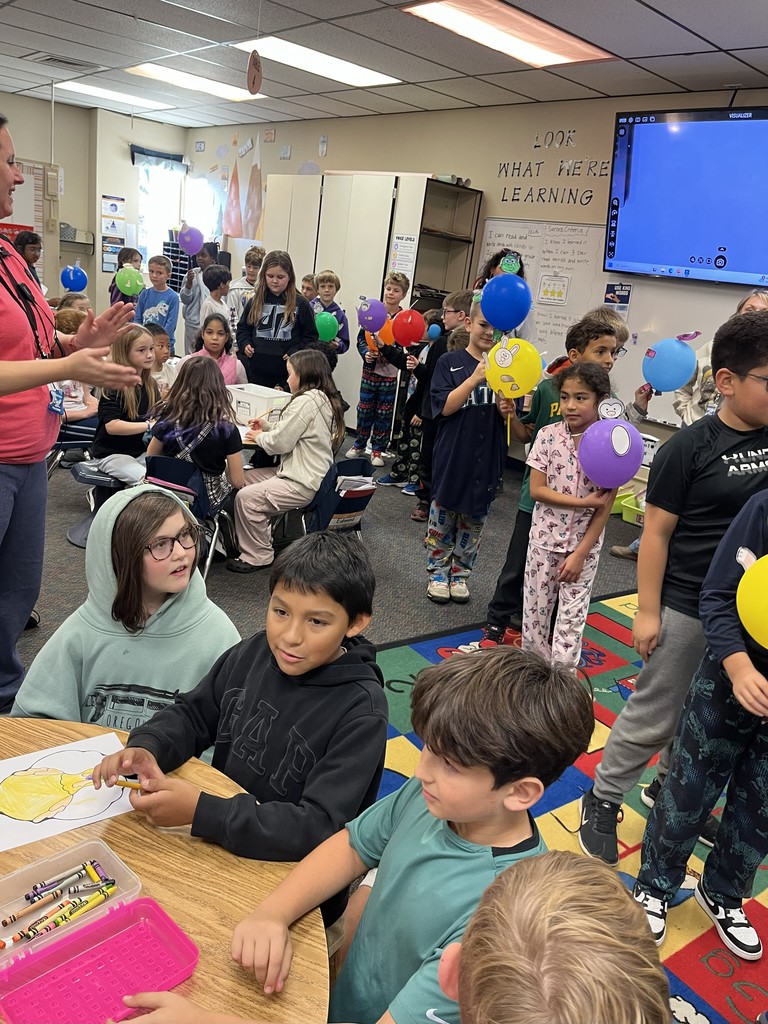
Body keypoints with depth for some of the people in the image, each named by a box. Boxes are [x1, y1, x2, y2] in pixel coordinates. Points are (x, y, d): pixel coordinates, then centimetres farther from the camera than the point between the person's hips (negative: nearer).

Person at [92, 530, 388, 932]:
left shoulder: (361, 711, -23)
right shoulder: (254, 653, -4)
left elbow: (320, 829, -27)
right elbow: (193, 713, 8)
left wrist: (200, 812, -33)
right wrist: (146, 748, -14)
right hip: (216, 842, 6)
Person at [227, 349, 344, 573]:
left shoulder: (306, 402, -20)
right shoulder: (324, 399, 10)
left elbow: (279, 442, -18)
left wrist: (259, 437, 1)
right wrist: (267, 426, 10)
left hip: (303, 484, -11)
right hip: (315, 476, 11)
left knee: (246, 497, -14)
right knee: (247, 478, 16)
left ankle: (257, 556, -1)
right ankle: (261, 537, 20)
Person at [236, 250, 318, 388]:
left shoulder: (301, 304, 0)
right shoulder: (254, 302, 8)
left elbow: (310, 336, 2)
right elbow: (242, 329, 18)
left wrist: (295, 353, -12)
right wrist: (245, 344, -1)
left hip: (287, 373, -3)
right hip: (256, 371, 3)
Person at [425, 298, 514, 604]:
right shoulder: (450, 363, -1)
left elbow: (515, 424, 6)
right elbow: (445, 407, -12)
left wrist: (507, 411, -17)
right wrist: (475, 378, -23)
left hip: (488, 458, 3)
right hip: (453, 455, -2)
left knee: (475, 517, 10)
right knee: (443, 513, 6)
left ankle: (460, 574, 24)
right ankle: (437, 573, 21)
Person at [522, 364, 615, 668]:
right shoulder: (548, 436, -7)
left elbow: (605, 507, -9)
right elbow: (536, 490, -10)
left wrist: (580, 554, -12)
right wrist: (583, 501, -19)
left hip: (585, 543, -2)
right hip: (544, 538, 2)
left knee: (572, 615, 5)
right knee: (536, 607, 12)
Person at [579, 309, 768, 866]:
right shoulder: (689, 448, -15)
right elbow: (656, 532, -13)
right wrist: (648, 611, -12)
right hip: (686, 610, -6)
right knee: (654, 717, 6)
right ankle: (603, 801, 25)